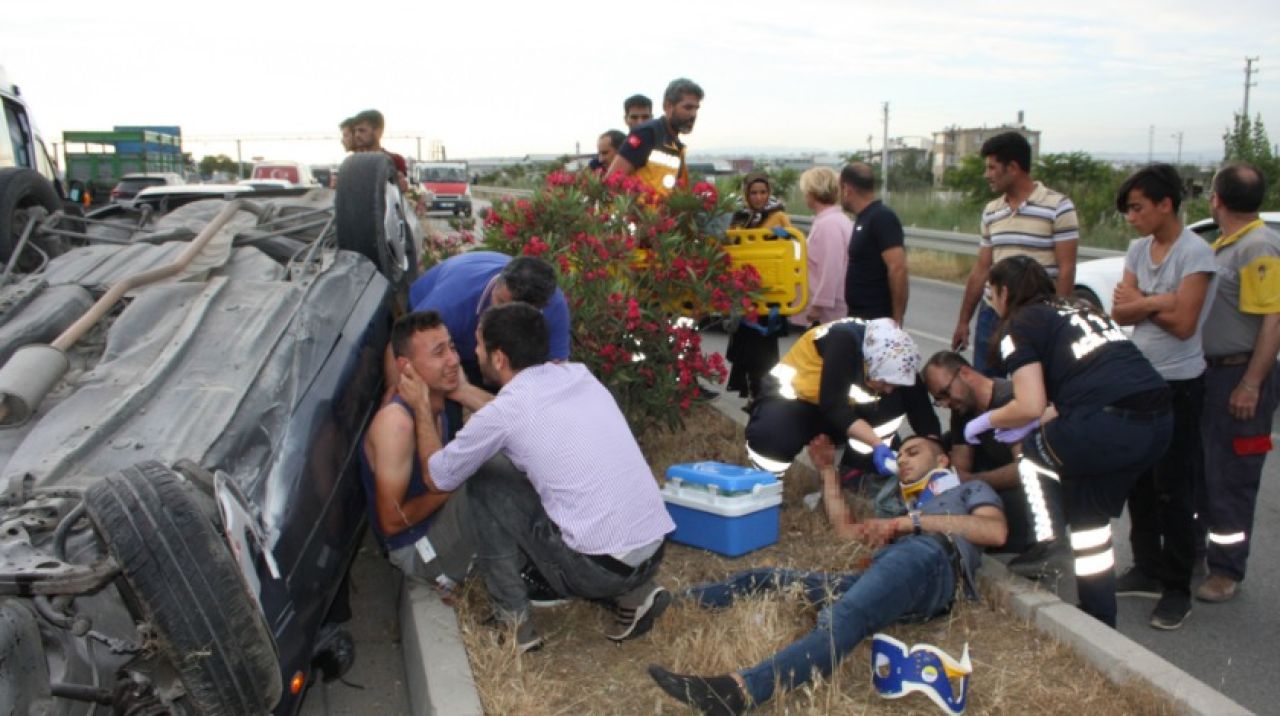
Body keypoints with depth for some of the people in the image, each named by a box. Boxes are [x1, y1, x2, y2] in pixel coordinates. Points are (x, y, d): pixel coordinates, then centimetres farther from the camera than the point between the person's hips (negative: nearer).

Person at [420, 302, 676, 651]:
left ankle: (514, 622, 13)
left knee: (482, 488, 8)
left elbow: (437, 478, 9)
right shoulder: (578, 374, 9)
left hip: (598, 569, -7)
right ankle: (632, 595, 16)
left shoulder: (501, 413, -9)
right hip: (654, 552, 7)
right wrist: (463, 393, 33)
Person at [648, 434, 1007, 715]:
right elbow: (845, 530, 40)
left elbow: (995, 531, 4)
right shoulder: (906, 506, 45)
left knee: (842, 619, -36)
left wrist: (911, 521, -1)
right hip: (884, 577, 7)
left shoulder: (970, 489, 28)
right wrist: (827, 469, 39)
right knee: (768, 579, -7)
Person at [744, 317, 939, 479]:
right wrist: (877, 445, -41)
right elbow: (833, 407, -36)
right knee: (773, 440, -36)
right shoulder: (844, 342, -32)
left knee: (896, 403, -19)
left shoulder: (895, 359, -16)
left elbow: (923, 413, -14)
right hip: (795, 395, -5)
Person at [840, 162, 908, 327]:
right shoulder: (864, 219, 13)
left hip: (877, 319, -9)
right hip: (860, 317, 9)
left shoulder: (882, 218, -15)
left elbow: (898, 269, -22)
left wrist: (896, 319, -22)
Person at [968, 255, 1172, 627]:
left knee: (1035, 454, 20)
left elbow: (1030, 406, -5)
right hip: (1159, 422, 8)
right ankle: (1100, 620, 29)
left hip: (1112, 426, -8)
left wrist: (986, 421, 13)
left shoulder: (1020, 326, 4)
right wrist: (1035, 425, 28)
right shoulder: (1079, 309, 27)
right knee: (1089, 518, 22)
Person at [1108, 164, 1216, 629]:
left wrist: (1140, 303, -7)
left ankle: (1177, 589, 11)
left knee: (1173, 490, 0)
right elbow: (1120, 315, 1)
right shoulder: (1138, 250, 7)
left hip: (1179, 385, -7)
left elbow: (1183, 323, -19)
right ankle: (1148, 570, 27)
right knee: (1139, 483, 13)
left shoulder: (1195, 253, -13)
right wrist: (1155, 303, -16)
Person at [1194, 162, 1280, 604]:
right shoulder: (1223, 245, 11)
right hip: (1210, 371, 9)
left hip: (1239, 376, -9)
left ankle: (1227, 571, 12)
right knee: (1199, 467, 19)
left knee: (1230, 477, 0)